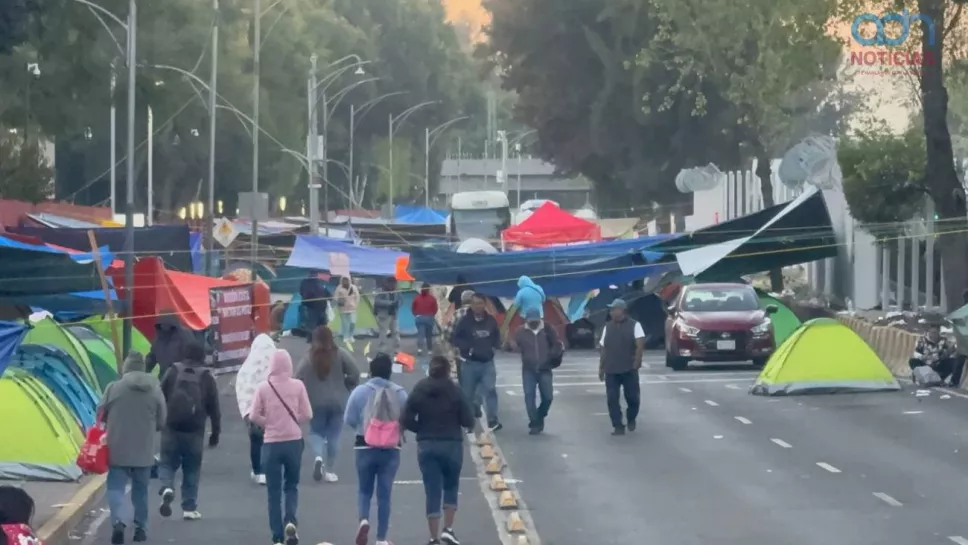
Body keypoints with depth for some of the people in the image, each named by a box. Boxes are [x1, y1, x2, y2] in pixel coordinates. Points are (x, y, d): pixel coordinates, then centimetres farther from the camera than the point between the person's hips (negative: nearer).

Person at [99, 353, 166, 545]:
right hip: (144, 451, 2)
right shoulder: (155, 390, -4)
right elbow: (161, 422, 2)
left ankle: (117, 521, -17)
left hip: (118, 449, -1)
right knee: (140, 489, 15)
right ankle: (141, 527, 18)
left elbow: (101, 414, 1)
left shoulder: (114, 388, -8)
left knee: (116, 487, 4)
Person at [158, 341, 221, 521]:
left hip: (171, 427, 0)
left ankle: (167, 488, -21)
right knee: (192, 468, 8)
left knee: (168, 462, 9)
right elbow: (214, 408, 4)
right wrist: (215, 432, 11)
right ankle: (189, 508, 7)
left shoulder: (173, 371, 4)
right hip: (194, 431, 0)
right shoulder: (206, 378, 3)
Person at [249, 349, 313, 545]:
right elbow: (307, 414, -4)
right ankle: (291, 521, -9)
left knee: (274, 491, 8)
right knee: (291, 486, 16)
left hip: (272, 443, -1)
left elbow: (254, 416, -8)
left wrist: (269, 423, 9)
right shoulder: (297, 386, -6)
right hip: (293, 441, 1)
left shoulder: (263, 387, -7)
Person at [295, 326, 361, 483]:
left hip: (316, 403, 0)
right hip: (337, 402, 0)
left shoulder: (307, 358, -4)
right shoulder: (341, 354, -6)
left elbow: (298, 380, -7)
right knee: (333, 435, 10)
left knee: (316, 432, 14)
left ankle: (318, 457, -15)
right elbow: (354, 374, -9)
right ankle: (330, 470, 11)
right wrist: (346, 388, 7)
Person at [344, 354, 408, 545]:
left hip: (365, 447, -1)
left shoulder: (360, 391, -8)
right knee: (384, 493, 8)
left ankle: (364, 520, -13)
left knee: (365, 490, 15)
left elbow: (349, 420, -5)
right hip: (391, 449, 1)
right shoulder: (400, 393, -4)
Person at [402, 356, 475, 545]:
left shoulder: (419, 391, -2)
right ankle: (448, 529, 8)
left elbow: (406, 420, -5)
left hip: (426, 445, 1)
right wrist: (469, 426, 14)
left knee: (432, 491, 4)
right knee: (451, 486, 18)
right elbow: (468, 420, -8)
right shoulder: (454, 391, -7)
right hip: (452, 444, -1)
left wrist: (422, 429, 11)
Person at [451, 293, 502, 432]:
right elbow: (454, 338, -6)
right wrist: (467, 347, -18)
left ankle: (493, 420, -13)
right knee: (468, 393, 6)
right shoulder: (465, 321, -8)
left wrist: (494, 347, -2)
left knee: (490, 389, -13)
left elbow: (497, 337, 17)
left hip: (487, 362, 1)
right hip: (469, 363, -1)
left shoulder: (491, 321, 1)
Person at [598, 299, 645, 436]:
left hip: (629, 369, -3)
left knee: (632, 397, 3)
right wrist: (601, 368, 12)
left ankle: (631, 420, 28)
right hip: (611, 370, 3)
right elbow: (604, 349, 15)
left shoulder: (634, 325, -2)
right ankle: (618, 426, -1)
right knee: (612, 399, -4)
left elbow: (640, 345, -10)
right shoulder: (607, 327, 12)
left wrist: (637, 362, -19)